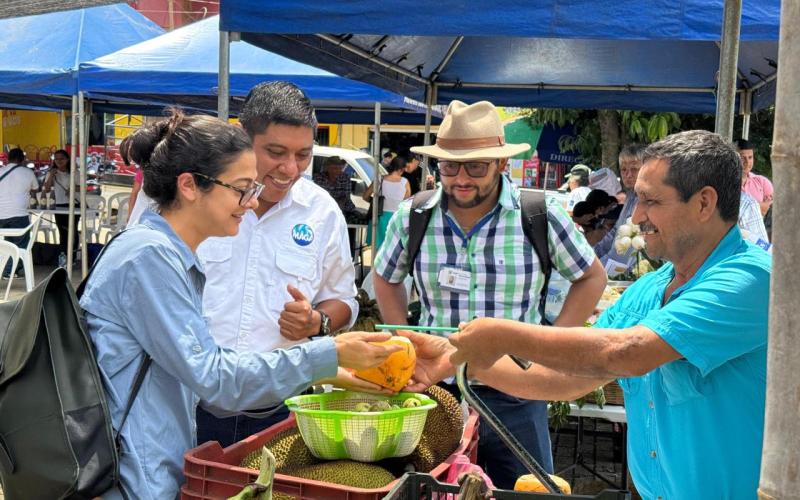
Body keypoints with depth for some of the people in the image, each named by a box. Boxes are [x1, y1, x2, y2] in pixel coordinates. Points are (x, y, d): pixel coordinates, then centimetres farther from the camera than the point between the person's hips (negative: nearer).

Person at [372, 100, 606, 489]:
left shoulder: (541, 216, -9)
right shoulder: (412, 217, -3)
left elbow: (591, 278, 5)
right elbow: (386, 279, 15)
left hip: (515, 396, -1)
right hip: (436, 388, 2)